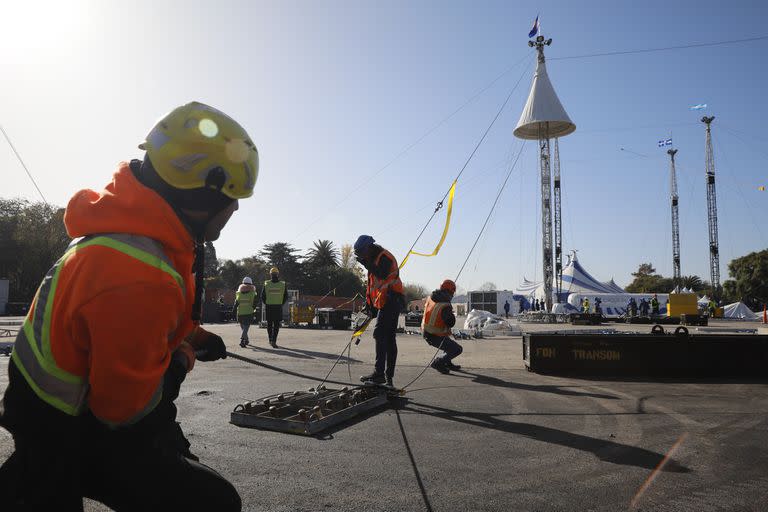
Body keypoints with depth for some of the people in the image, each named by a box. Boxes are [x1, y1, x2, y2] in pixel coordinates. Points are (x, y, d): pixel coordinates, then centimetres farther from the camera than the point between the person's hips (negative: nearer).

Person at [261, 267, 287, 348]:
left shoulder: (266, 284, -2)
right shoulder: (283, 284, -2)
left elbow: (262, 297, -1)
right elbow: (286, 296, 2)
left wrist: (266, 304, 14)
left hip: (268, 307, 1)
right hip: (278, 307, -1)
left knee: (269, 324, 15)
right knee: (276, 325, 2)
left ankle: (270, 340, 20)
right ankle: (274, 341, -10)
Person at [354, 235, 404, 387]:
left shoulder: (385, 256, -8)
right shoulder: (374, 259, 22)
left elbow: (382, 274, -26)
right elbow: (371, 285, 24)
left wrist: (366, 263, -22)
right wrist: (369, 303, 20)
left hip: (390, 302, -10)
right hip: (385, 304, 10)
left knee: (380, 334, -15)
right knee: (389, 338, 8)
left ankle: (379, 373, -17)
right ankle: (389, 375, 10)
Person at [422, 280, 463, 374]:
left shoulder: (430, 298, -1)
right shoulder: (446, 306, -23)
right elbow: (451, 323, -18)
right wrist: (451, 314, 0)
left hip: (425, 332, 8)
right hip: (436, 337, -8)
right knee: (457, 349, 3)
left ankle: (447, 363, 33)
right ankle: (438, 362, 1)